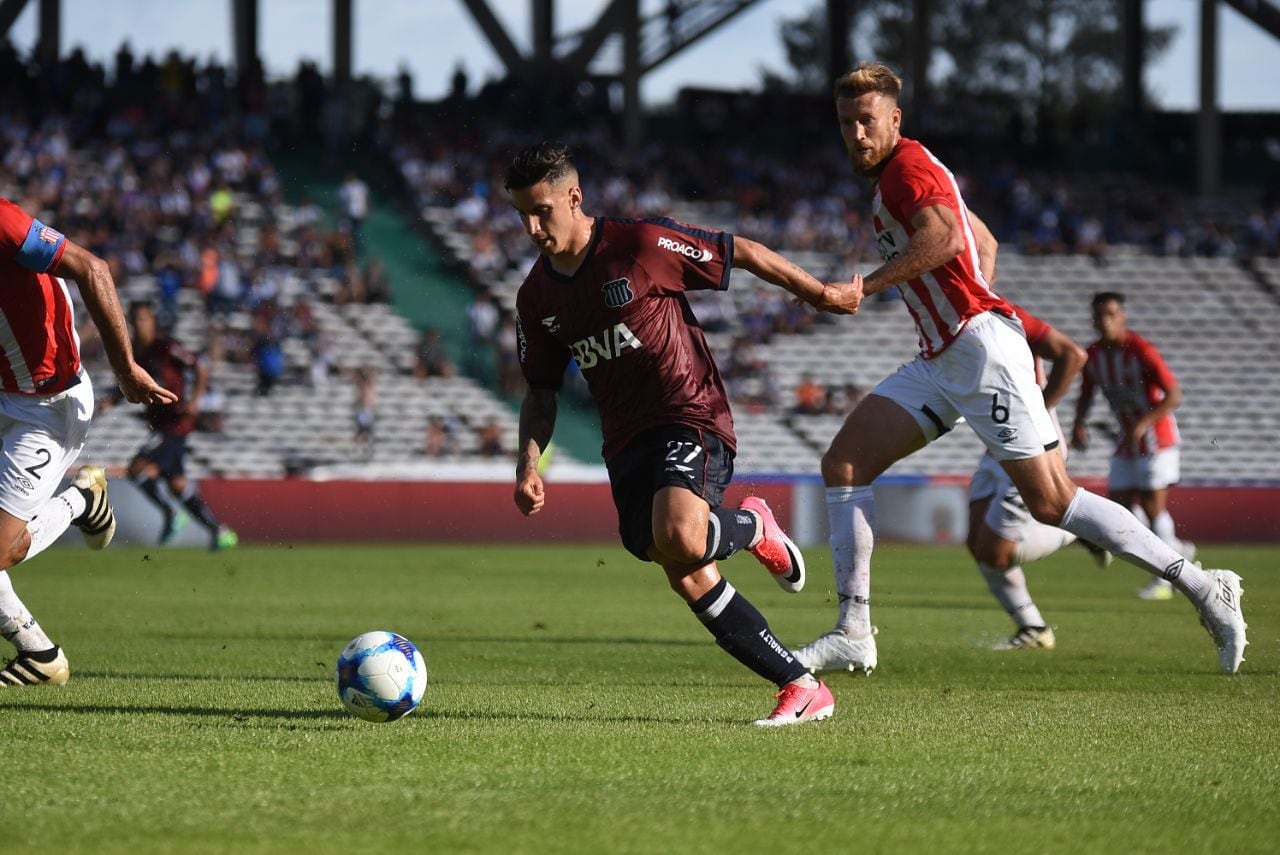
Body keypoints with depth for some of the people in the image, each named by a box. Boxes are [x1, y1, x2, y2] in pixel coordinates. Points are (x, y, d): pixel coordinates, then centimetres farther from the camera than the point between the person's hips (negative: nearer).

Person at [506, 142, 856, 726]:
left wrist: (820, 294, 4)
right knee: (687, 580, -5)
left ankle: (751, 526, 3)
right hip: (625, 438, 6)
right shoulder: (536, 297, 8)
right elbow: (541, 391, 18)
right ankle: (803, 688, 3)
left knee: (677, 539, -33)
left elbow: (740, 252, -3)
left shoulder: (640, 245, -11)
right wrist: (529, 462, 1)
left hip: (691, 418, -6)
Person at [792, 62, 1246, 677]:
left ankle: (1202, 587, -5)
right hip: (941, 359, 10)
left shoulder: (908, 165, -9)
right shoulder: (891, 174, 20)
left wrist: (866, 286, -30)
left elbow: (945, 237, -30)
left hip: (981, 346, -10)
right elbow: (984, 241, 31)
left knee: (1052, 501, -11)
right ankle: (853, 635, -2)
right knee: (843, 465, 0)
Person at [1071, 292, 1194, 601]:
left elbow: (1174, 396, -21)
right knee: (1120, 505, 0)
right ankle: (1179, 550, 19)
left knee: (1153, 505, -10)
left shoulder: (1142, 351, -20)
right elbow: (1086, 393, 14)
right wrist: (1079, 424, -5)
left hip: (1155, 436, -7)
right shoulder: (1093, 355, -1)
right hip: (1127, 442, 7)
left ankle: (1163, 578, 2)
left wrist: (1143, 424, -31)